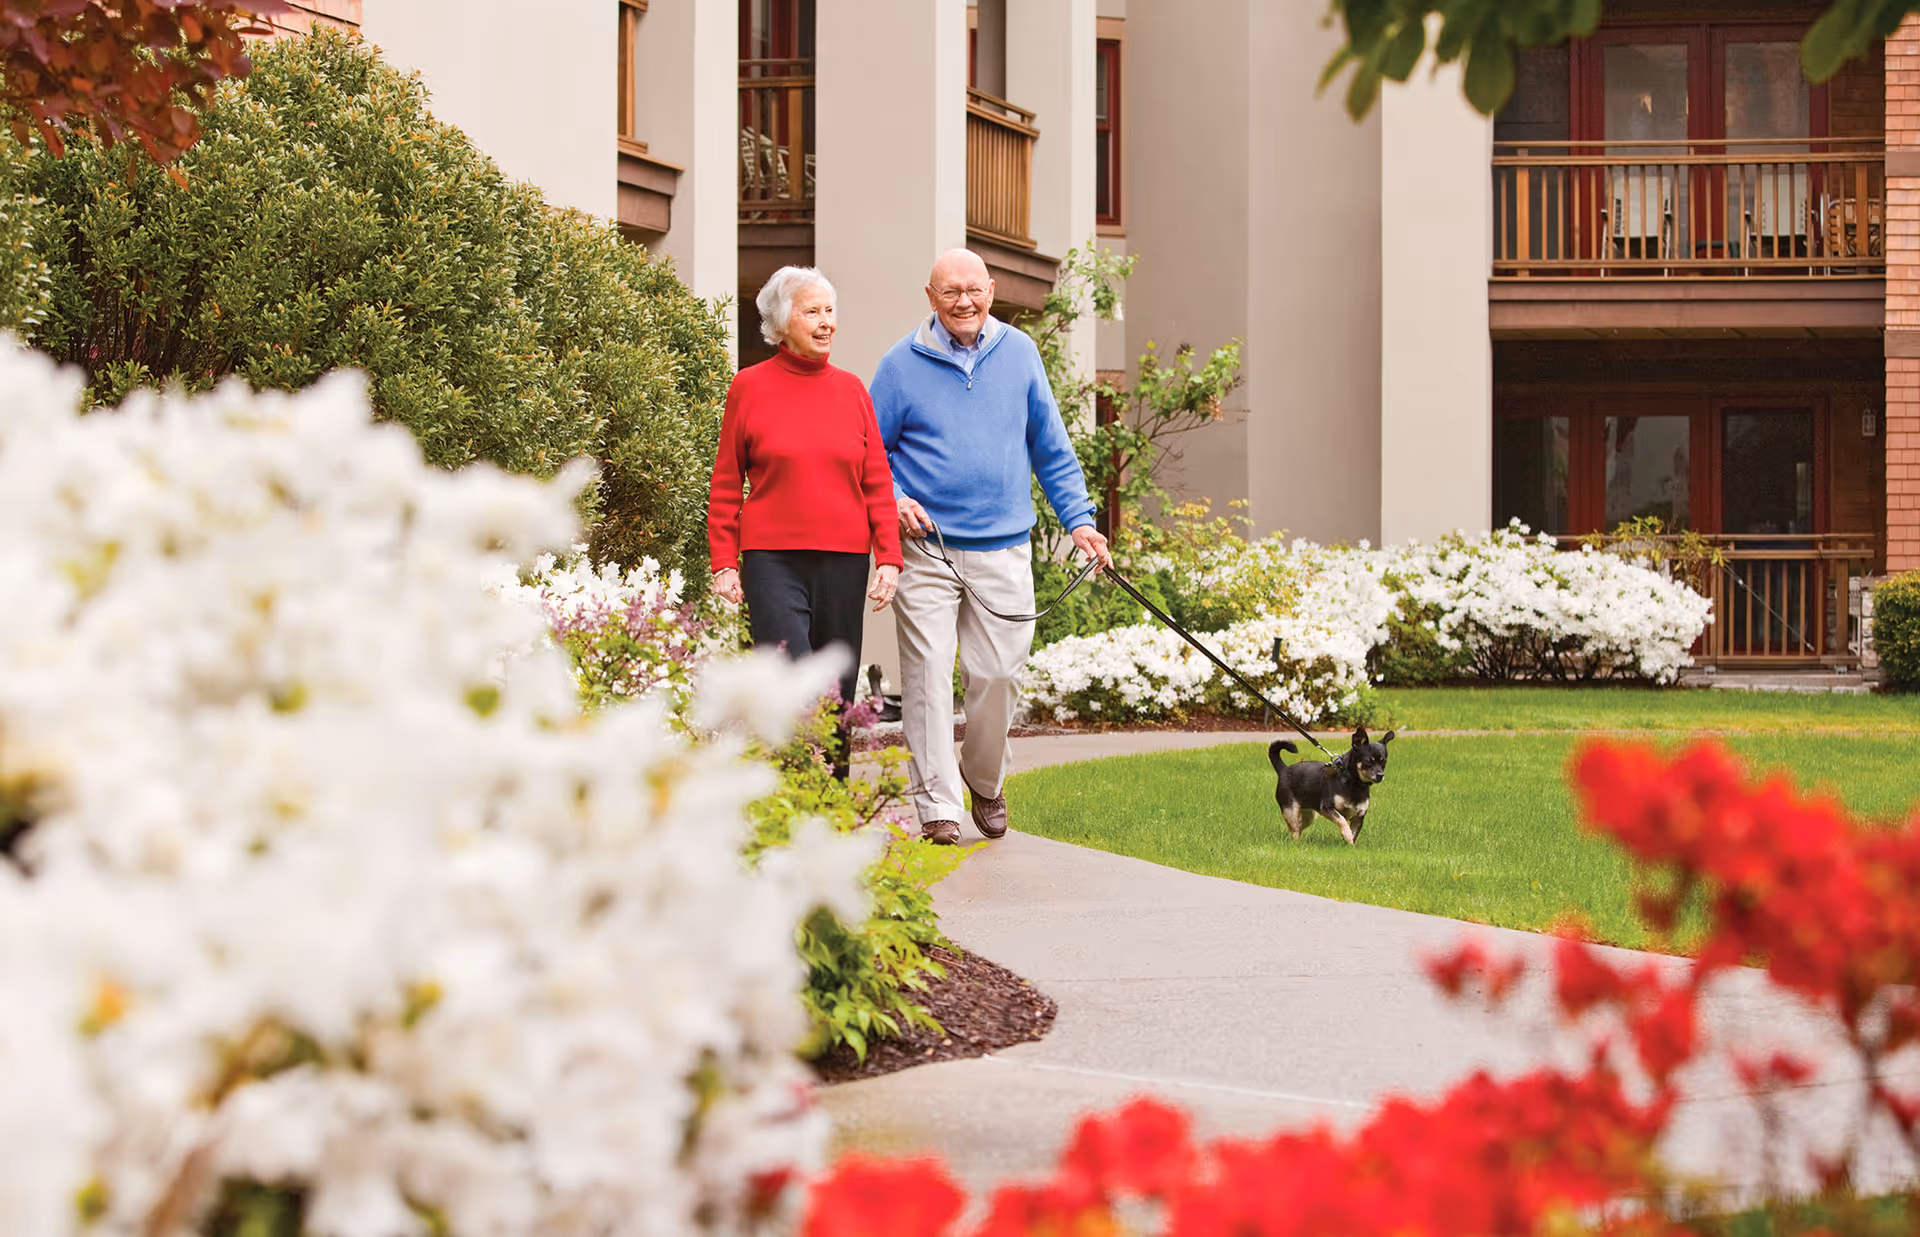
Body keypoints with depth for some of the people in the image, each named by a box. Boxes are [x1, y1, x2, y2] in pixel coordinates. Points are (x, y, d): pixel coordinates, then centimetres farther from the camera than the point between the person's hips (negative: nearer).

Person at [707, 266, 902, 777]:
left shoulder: (851, 389, 11)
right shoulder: (750, 386, 3)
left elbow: (877, 483, 11)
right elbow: (726, 485, 6)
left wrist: (889, 558, 1)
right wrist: (724, 563, 0)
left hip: (844, 562, 3)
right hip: (773, 561, -3)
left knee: (837, 697, 6)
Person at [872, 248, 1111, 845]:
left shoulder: (1019, 354, 7)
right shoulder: (903, 364, 1)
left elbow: (1051, 449, 14)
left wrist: (1079, 521, 7)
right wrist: (894, 500, -9)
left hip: (1003, 546, 2)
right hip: (926, 547, -2)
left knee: (998, 673, 2)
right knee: (927, 675, -7)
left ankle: (986, 782, 26)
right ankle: (938, 806, -1)